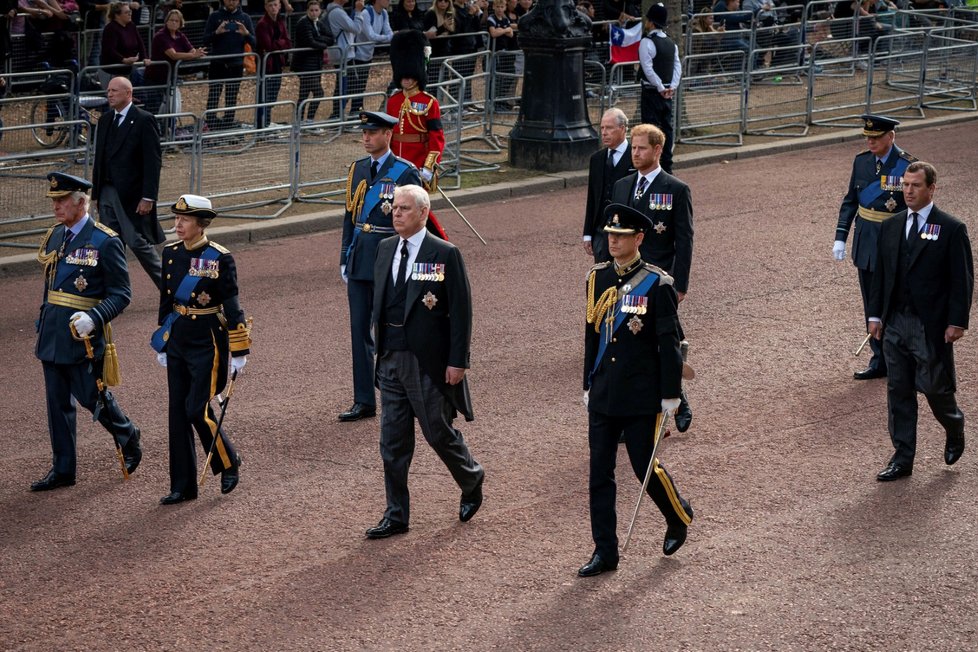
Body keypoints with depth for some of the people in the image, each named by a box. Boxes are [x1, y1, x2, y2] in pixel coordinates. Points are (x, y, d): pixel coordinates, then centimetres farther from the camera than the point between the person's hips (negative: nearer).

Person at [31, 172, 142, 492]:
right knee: (57, 402, 9)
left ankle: (129, 439, 30)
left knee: (93, 397, 3)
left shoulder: (106, 242, -13)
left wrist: (93, 318, -26)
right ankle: (62, 469, 16)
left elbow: (121, 295, -12)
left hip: (84, 334, -6)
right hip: (53, 334, 6)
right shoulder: (55, 236, 8)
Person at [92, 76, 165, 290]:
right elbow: (100, 158, 16)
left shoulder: (144, 120, -10)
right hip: (108, 192, 7)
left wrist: (148, 198, -18)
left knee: (139, 243, -5)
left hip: (132, 195, -7)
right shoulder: (105, 120, 12)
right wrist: (97, 192, 13)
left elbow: (154, 161, -13)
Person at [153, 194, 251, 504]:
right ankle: (183, 486, 13)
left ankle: (229, 463, 15)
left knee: (198, 409, -10)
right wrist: (161, 344, 18)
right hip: (177, 341, 6)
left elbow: (232, 307, -10)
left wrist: (239, 352, -11)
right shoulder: (171, 253, 5)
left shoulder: (220, 258, -12)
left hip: (207, 342, -6)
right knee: (178, 412, 6)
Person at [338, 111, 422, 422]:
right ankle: (364, 401, 12)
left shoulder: (405, 173, -7)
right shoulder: (357, 169, 11)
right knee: (359, 330, 6)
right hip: (359, 262, 6)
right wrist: (345, 260, 13)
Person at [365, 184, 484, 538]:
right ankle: (396, 516, 14)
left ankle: (472, 479, 34)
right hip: (391, 359, 6)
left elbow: (461, 310, -10)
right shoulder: (385, 249, 8)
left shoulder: (445, 254, -10)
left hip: (428, 361, -5)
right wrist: (379, 347, 13)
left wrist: (458, 361, -13)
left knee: (439, 432, 5)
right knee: (393, 440, 7)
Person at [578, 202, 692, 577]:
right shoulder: (597, 278, 6)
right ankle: (605, 552, 10)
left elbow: (669, 343, -8)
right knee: (599, 472, 3)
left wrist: (670, 394, -9)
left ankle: (679, 516, 32)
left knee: (645, 466, 3)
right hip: (603, 397, 5)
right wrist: (589, 385, 15)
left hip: (641, 397, -5)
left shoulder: (656, 283, -10)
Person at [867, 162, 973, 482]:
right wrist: (875, 315, 6)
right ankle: (902, 458, 13)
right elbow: (880, 273, 12)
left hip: (931, 327, -5)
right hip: (895, 323, 5)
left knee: (935, 387, 3)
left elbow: (963, 280, -8)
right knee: (898, 391, 6)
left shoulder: (951, 230, -7)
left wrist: (957, 322, -13)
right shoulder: (890, 227, 8)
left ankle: (954, 431, 34)